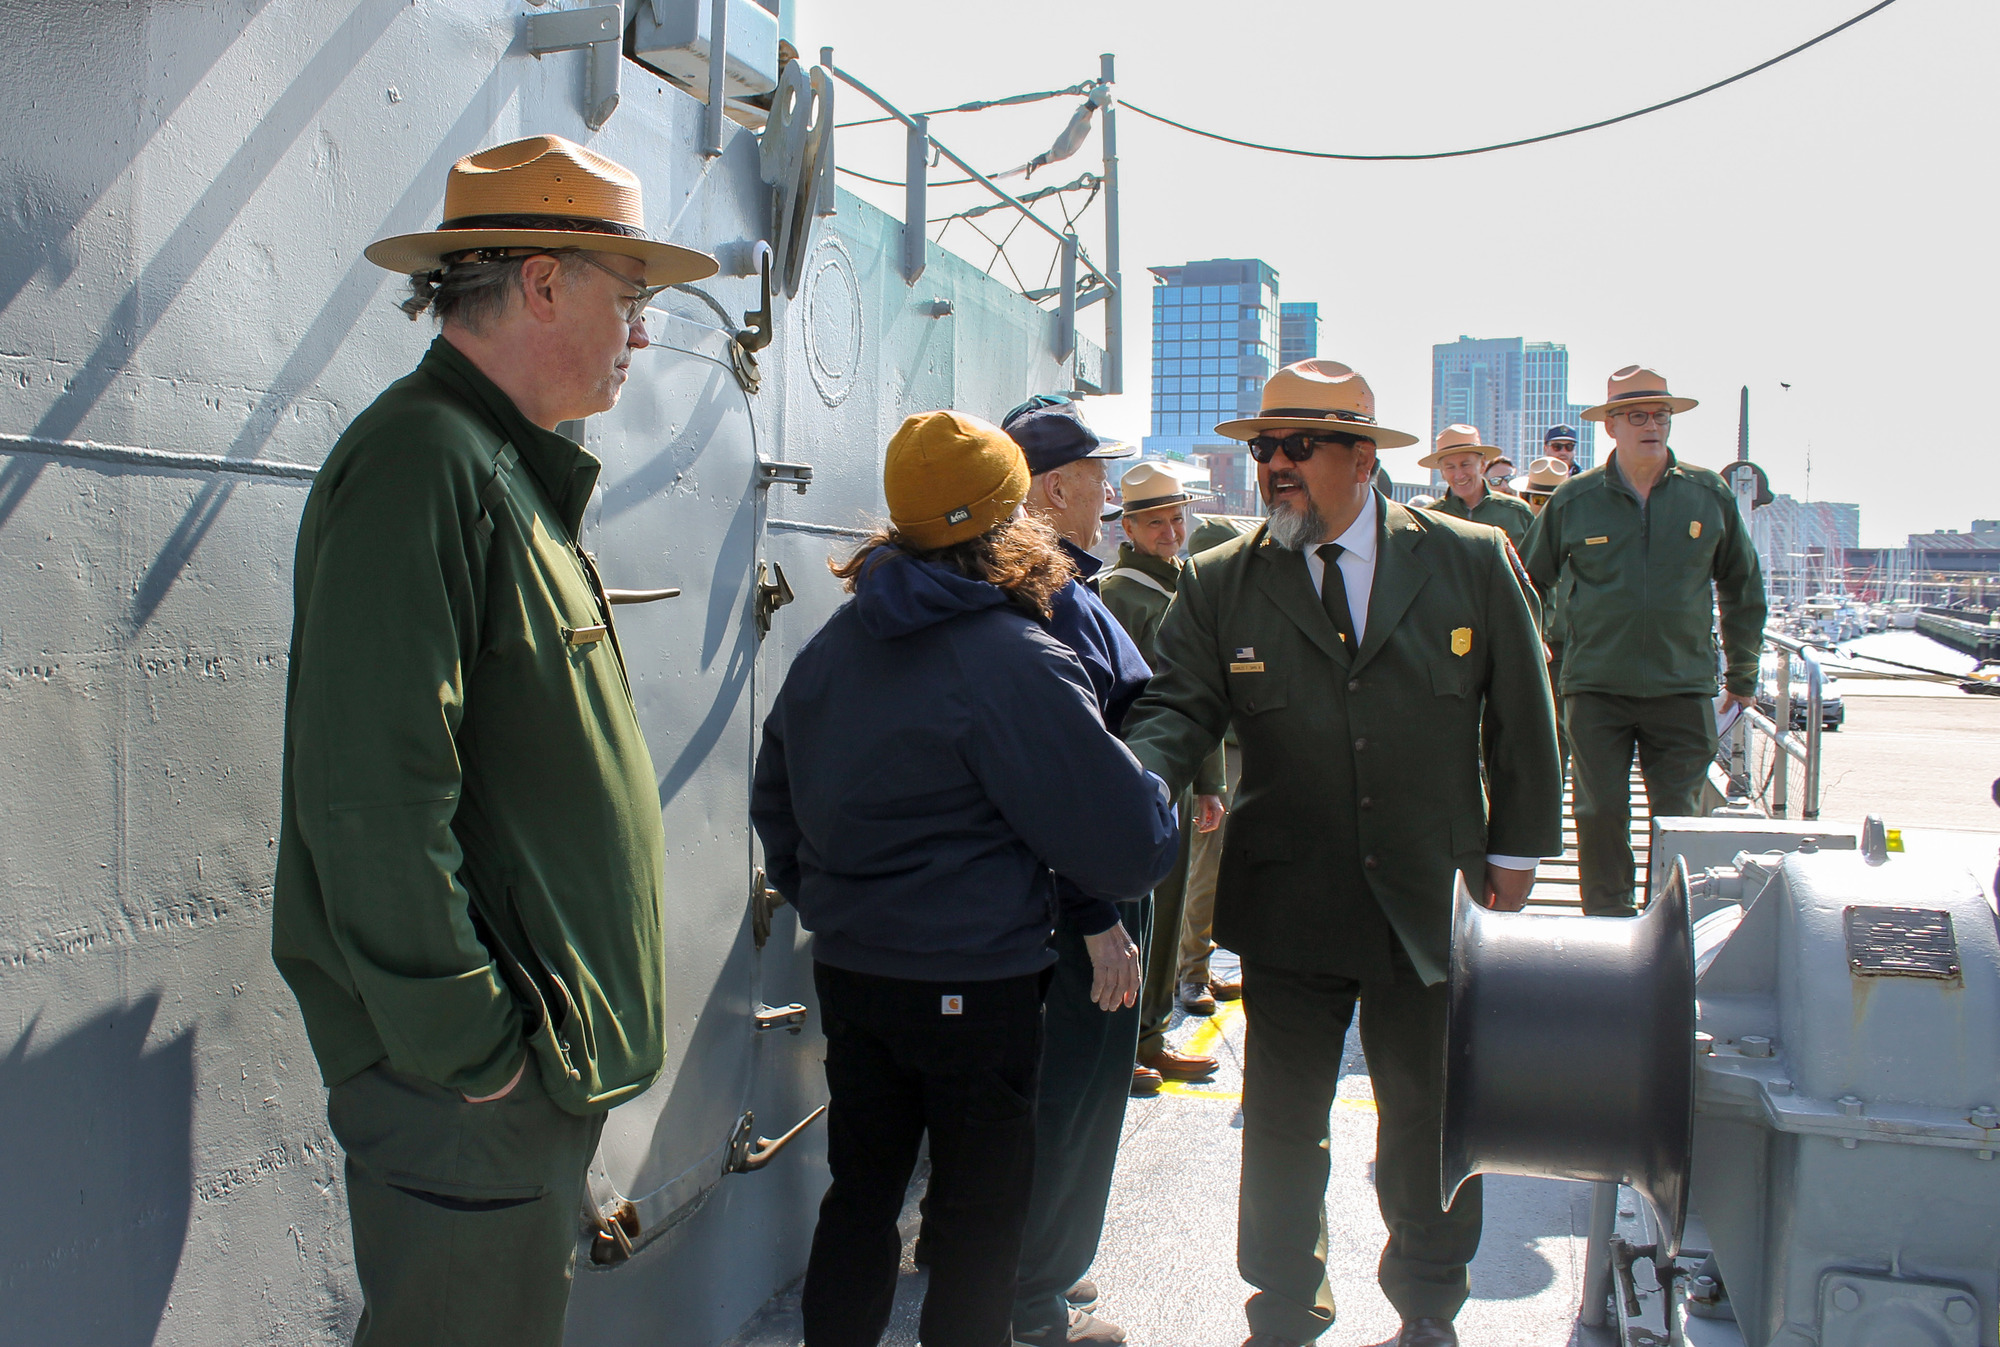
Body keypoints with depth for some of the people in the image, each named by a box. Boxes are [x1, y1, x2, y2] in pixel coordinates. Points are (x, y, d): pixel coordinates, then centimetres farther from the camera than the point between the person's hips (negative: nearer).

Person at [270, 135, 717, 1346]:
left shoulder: (511, 475, 14)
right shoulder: (421, 462, -17)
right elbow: (375, 794, -25)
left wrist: (562, 1035, 16)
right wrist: (463, 1048, -20)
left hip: (548, 1058, 10)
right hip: (468, 1080, -9)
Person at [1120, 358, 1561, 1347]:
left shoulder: (1473, 562, -3)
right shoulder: (1218, 583, -3)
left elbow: (1522, 716, 3)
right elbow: (1177, 707, -8)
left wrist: (1516, 854, 3)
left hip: (1433, 904, 0)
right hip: (1287, 905, 0)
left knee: (1430, 1117, 17)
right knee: (1282, 1122, 14)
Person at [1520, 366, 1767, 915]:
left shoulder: (1709, 494, 5)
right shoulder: (1573, 500, 2)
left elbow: (1743, 587, 16)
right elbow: (1528, 583, 12)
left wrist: (1743, 675, 19)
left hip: (1684, 686, 1)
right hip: (1595, 686, -1)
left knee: (1680, 819, 4)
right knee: (1600, 815, 1)